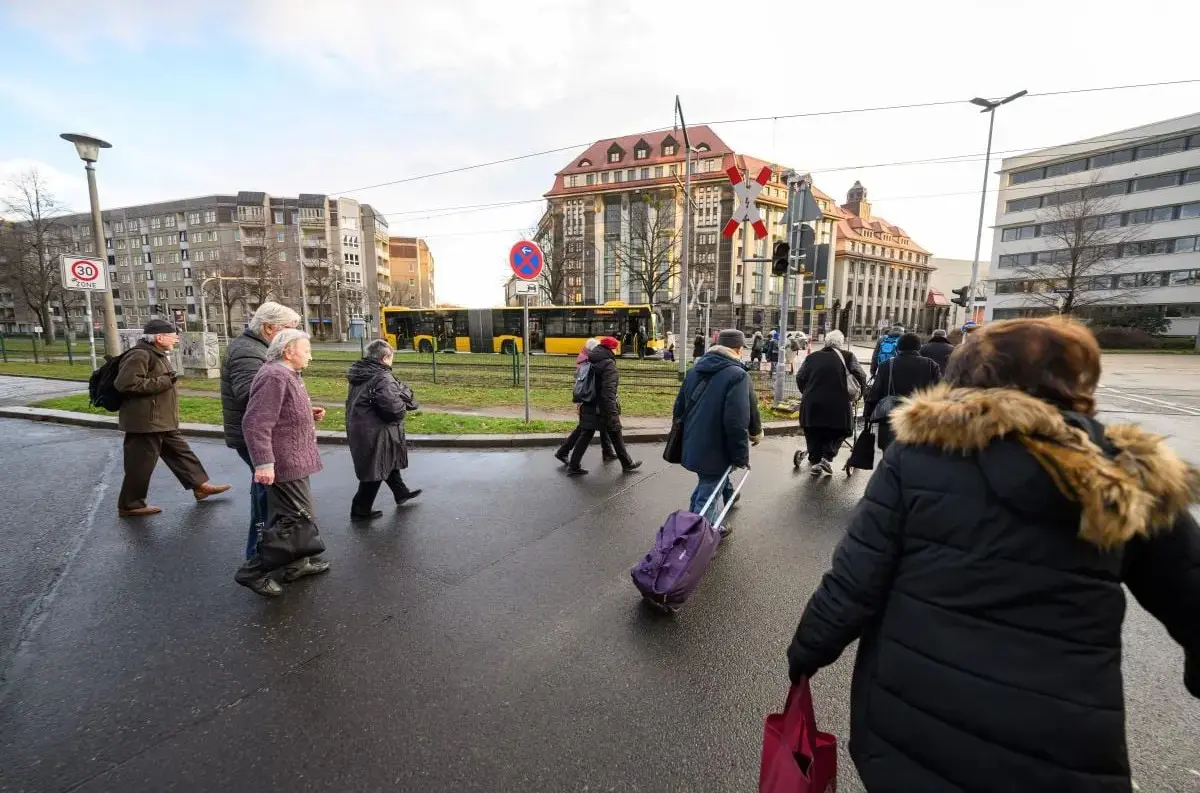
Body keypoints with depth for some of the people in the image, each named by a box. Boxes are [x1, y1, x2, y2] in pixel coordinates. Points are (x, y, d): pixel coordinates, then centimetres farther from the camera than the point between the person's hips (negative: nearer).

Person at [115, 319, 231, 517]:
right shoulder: (140, 355, -19)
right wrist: (164, 382, -23)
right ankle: (130, 505, 14)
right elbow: (126, 383, -27)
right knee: (141, 465, 1)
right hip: (145, 422, -10)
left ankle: (201, 485, 26)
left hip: (163, 422, 10)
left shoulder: (158, 354, 15)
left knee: (181, 452, 16)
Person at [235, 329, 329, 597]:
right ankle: (253, 571, 5)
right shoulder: (274, 376, -20)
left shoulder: (288, 374, 14)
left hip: (293, 460, 11)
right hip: (284, 463, -11)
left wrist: (310, 414, 13)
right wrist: (264, 463, -28)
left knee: (294, 514, 20)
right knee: (300, 517, -6)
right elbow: (255, 423, -26)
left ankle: (297, 564, 34)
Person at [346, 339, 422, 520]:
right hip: (374, 433, -10)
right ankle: (361, 510, 16)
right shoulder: (382, 378, -23)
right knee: (374, 470, 5)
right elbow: (395, 408, -30)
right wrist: (404, 408, -4)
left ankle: (401, 493, 41)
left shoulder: (360, 373, 6)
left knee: (389, 461, 24)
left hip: (358, 428, 10)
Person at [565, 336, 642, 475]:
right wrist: (613, 412, -23)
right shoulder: (608, 364, -17)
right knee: (616, 437, 9)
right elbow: (609, 390, -23)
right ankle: (627, 463, 26)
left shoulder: (590, 362, 8)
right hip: (603, 408, -7)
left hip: (589, 407, 7)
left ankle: (573, 466, 10)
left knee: (585, 436, 11)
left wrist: (582, 402, 19)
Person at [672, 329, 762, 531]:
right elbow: (736, 422, -24)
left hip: (692, 446, 8)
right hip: (715, 450, -8)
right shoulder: (737, 375, -16)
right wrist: (741, 456, -15)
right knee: (708, 496, 4)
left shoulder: (695, 370, 9)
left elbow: (679, 407, 14)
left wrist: (683, 438, 24)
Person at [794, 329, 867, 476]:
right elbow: (861, 375, 0)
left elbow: (800, 377, 8)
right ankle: (827, 457, 5)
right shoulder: (847, 356, 6)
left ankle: (814, 461, 18)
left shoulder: (812, 356, 12)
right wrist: (863, 389, 18)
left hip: (812, 403, 2)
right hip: (837, 404, -2)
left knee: (813, 433, 16)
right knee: (838, 431, 18)